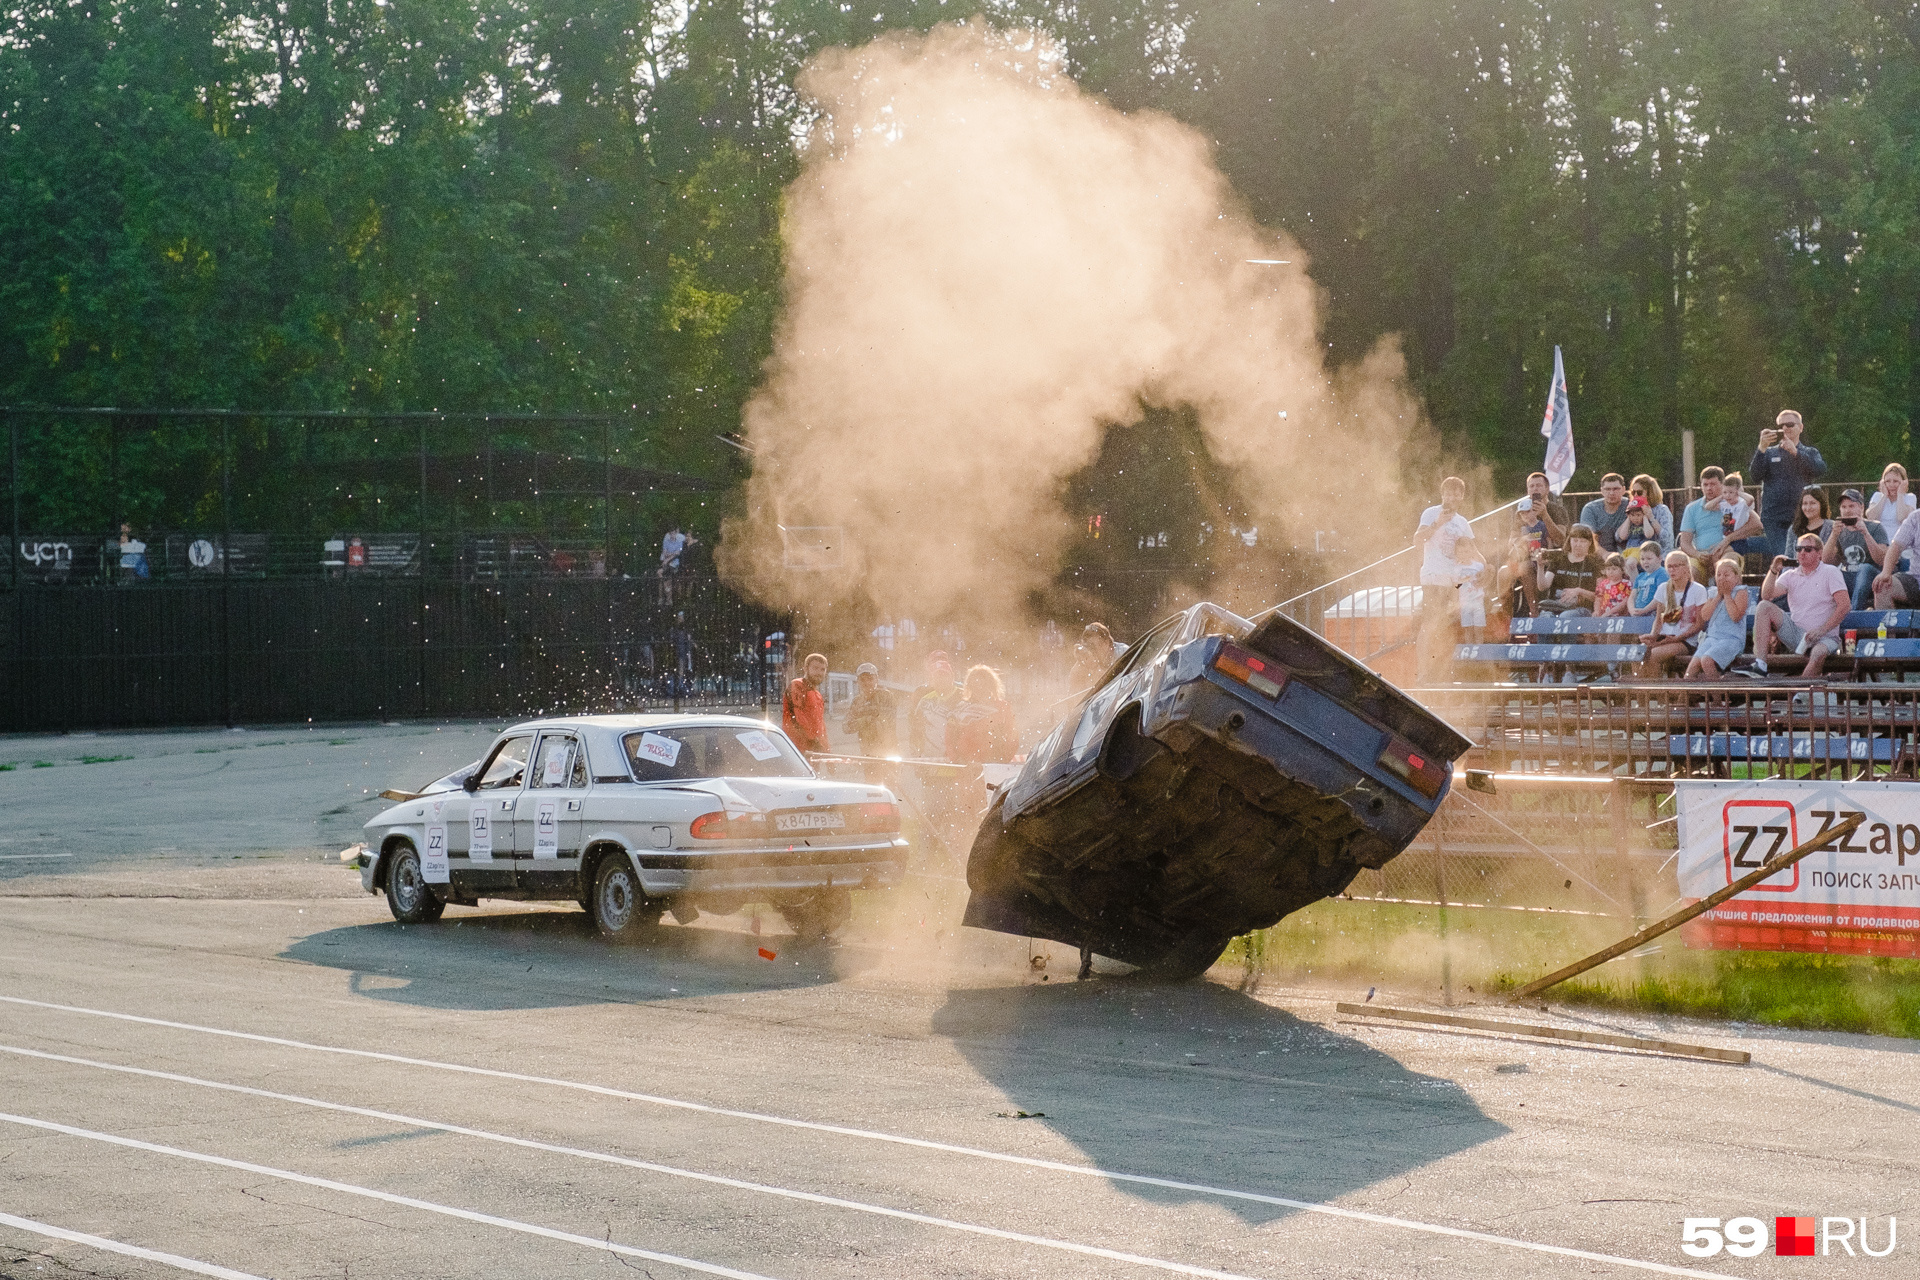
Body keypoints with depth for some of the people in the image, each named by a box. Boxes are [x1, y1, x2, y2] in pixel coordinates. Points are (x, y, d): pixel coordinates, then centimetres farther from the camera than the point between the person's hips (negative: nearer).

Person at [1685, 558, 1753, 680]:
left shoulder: (1740, 592, 1)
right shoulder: (1714, 592, 20)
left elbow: (1736, 616, -15)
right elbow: (1705, 615, 5)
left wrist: (1727, 594, -6)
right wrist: (1719, 595, 1)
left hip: (1731, 639, -6)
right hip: (1711, 637, 6)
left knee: (1707, 661, -32)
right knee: (1693, 667, -17)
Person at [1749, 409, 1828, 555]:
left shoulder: (1810, 453, 16)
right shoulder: (1769, 453, 16)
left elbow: (1821, 469, -7)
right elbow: (1754, 477, -1)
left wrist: (1795, 452, -18)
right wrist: (1762, 449, -14)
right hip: (1773, 519, 0)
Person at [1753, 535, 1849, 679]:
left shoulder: (1830, 573, 1)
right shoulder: (1791, 576, 13)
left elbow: (1844, 606, -10)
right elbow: (1767, 596, 0)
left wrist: (1821, 630, -19)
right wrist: (1774, 571, -15)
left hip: (1824, 637, -4)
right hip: (1794, 633, 4)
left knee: (1819, 653, -39)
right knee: (1764, 607, -14)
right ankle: (1760, 665, -25)